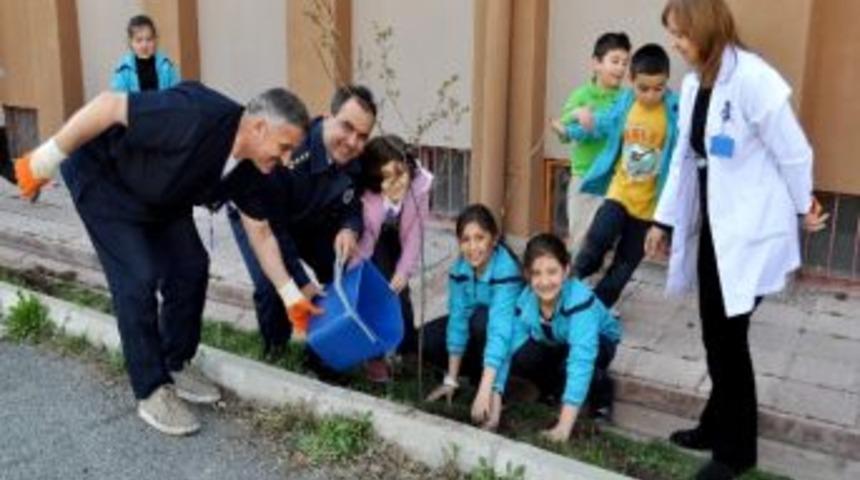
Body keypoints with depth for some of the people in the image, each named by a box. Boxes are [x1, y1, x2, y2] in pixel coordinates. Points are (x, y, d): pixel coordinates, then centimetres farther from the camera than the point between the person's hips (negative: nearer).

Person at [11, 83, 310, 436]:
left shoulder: (249, 167, -12)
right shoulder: (199, 116, -38)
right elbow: (109, 106, -33)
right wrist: (45, 160, -26)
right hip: (103, 178, -8)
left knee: (190, 268, 2)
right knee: (139, 278, -14)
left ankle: (174, 367, 21)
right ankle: (152, 392, -1)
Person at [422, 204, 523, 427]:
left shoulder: (506, 269, -34)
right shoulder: (460, 267, -17)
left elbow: (499, 329, -42)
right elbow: (458, 318, -17)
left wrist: (485, 390, -49)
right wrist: (451, 379, -18)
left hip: (514, 335, -5)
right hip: (476, 323, 5)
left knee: (482, 319, -35)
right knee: (429, 338, -15)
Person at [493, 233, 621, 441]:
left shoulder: (581, 300, -40)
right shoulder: (525, 301, -25)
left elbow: (580, 360, -48)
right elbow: (507, 347, -26)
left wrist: (564, 426, -52)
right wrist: (494, 405, -35)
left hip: (598, 341, -3)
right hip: (553, 344, 4)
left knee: (571, 364, -37)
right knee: (521, 359, -27)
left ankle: (601, 388, -1)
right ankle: (555, 388, 6)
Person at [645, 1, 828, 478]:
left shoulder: (753, 78, -19)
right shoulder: (693, 83, 6)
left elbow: (793, 152, -10)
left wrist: (804, 209, 3)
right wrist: (665, 220, 15)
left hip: (749, 232, -7)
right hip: (710, 227, 7)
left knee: (729, 338, 0)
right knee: (714, 336, 13)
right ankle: (717, 427, 31)